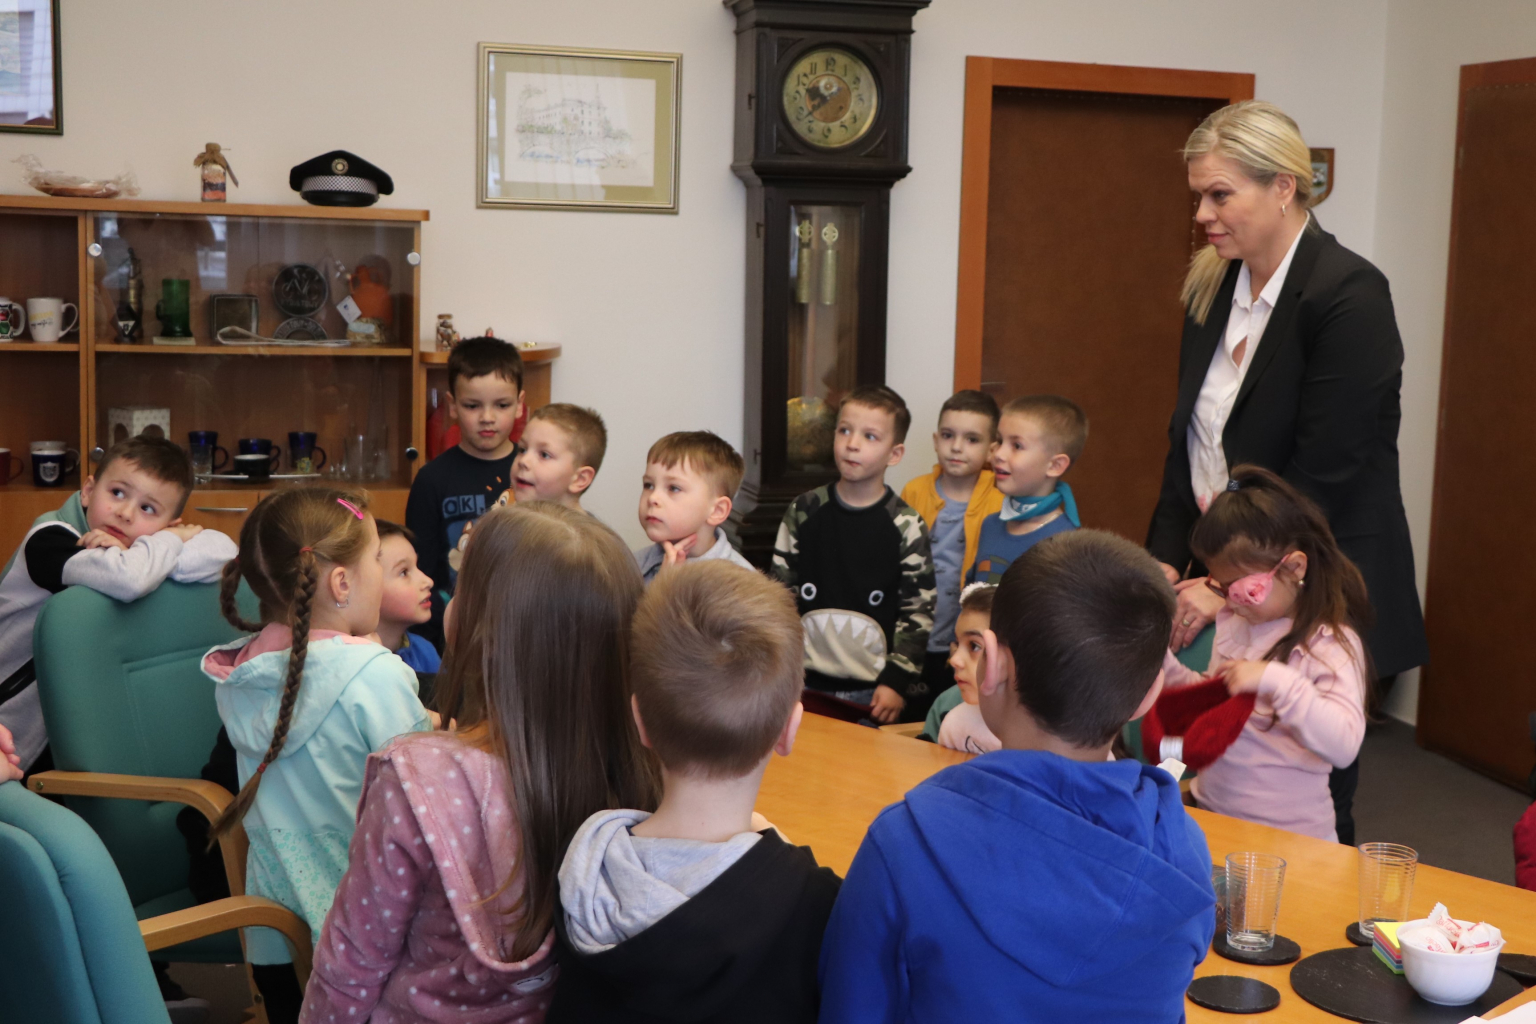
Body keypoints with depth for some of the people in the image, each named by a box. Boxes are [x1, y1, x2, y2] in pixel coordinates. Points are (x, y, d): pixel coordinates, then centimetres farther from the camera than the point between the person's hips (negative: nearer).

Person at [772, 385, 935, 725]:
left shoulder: (906, 526, -4)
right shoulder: (803, 512, 2)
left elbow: (919, 611, -3)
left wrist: (897, 680, -8)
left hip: (873, 688, -2)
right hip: (807, 682, 2)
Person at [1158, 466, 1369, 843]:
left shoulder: (1330, 643, -11)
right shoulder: (1233, 621, 10)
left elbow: (1344, 745, -22)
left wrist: (1274, 680, -29)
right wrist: (1160, 660, 9)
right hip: (1210, 816, 5)